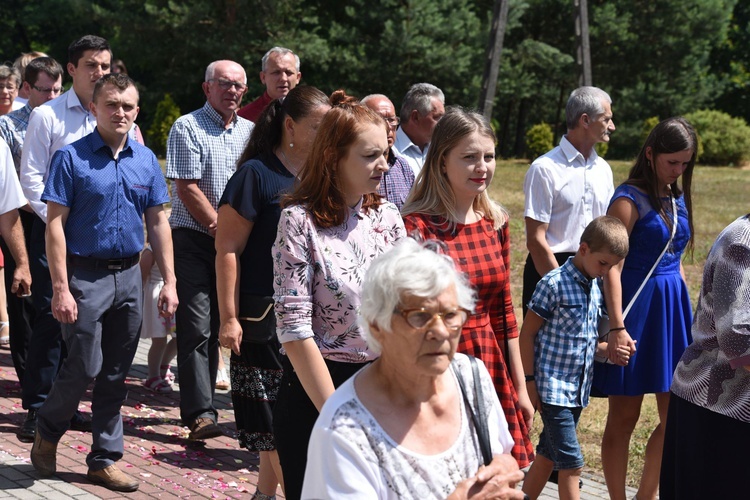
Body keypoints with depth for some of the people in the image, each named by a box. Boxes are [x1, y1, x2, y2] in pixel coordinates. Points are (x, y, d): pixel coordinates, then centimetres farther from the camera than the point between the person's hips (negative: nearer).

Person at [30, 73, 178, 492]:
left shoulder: (146, 159, 7)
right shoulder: (72, 158, -7)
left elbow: (158, 221, 11)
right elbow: (55, 224, -9)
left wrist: (169, 281, 5)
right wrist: (61, 289, -15)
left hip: (129, 276, 4)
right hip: (85, 275, -4)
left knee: (116, 376, 9)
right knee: (85, 368, -4)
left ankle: (105, 459, 19)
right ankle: (47, 433, 22)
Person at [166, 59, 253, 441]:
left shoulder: (251, 131, 13)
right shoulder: (187, 128, -3)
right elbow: (187, 187, -10)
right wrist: (221, 227, -10)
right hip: (194, 239, -5)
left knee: (220, 324, 11)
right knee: (198, 327, -9)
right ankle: (200, 412, -10)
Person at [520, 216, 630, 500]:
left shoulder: (597, 289, 8)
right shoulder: (554, 284, -14)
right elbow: (527, 332, -10)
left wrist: (608, 349, -3)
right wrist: (529, 381, -12)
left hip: (579, 389, 7)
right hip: (553, 388, -7)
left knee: (549, 453, 16)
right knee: (571, 463, -8)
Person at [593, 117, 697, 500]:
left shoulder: (678, 198, 11)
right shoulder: (630, 198, -11)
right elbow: (612, 266, -17)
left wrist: (686, 313, 18)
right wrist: (617, 327, -23)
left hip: (673, 309, 7)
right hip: (636, 307, -7)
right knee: (624, 416, 2)